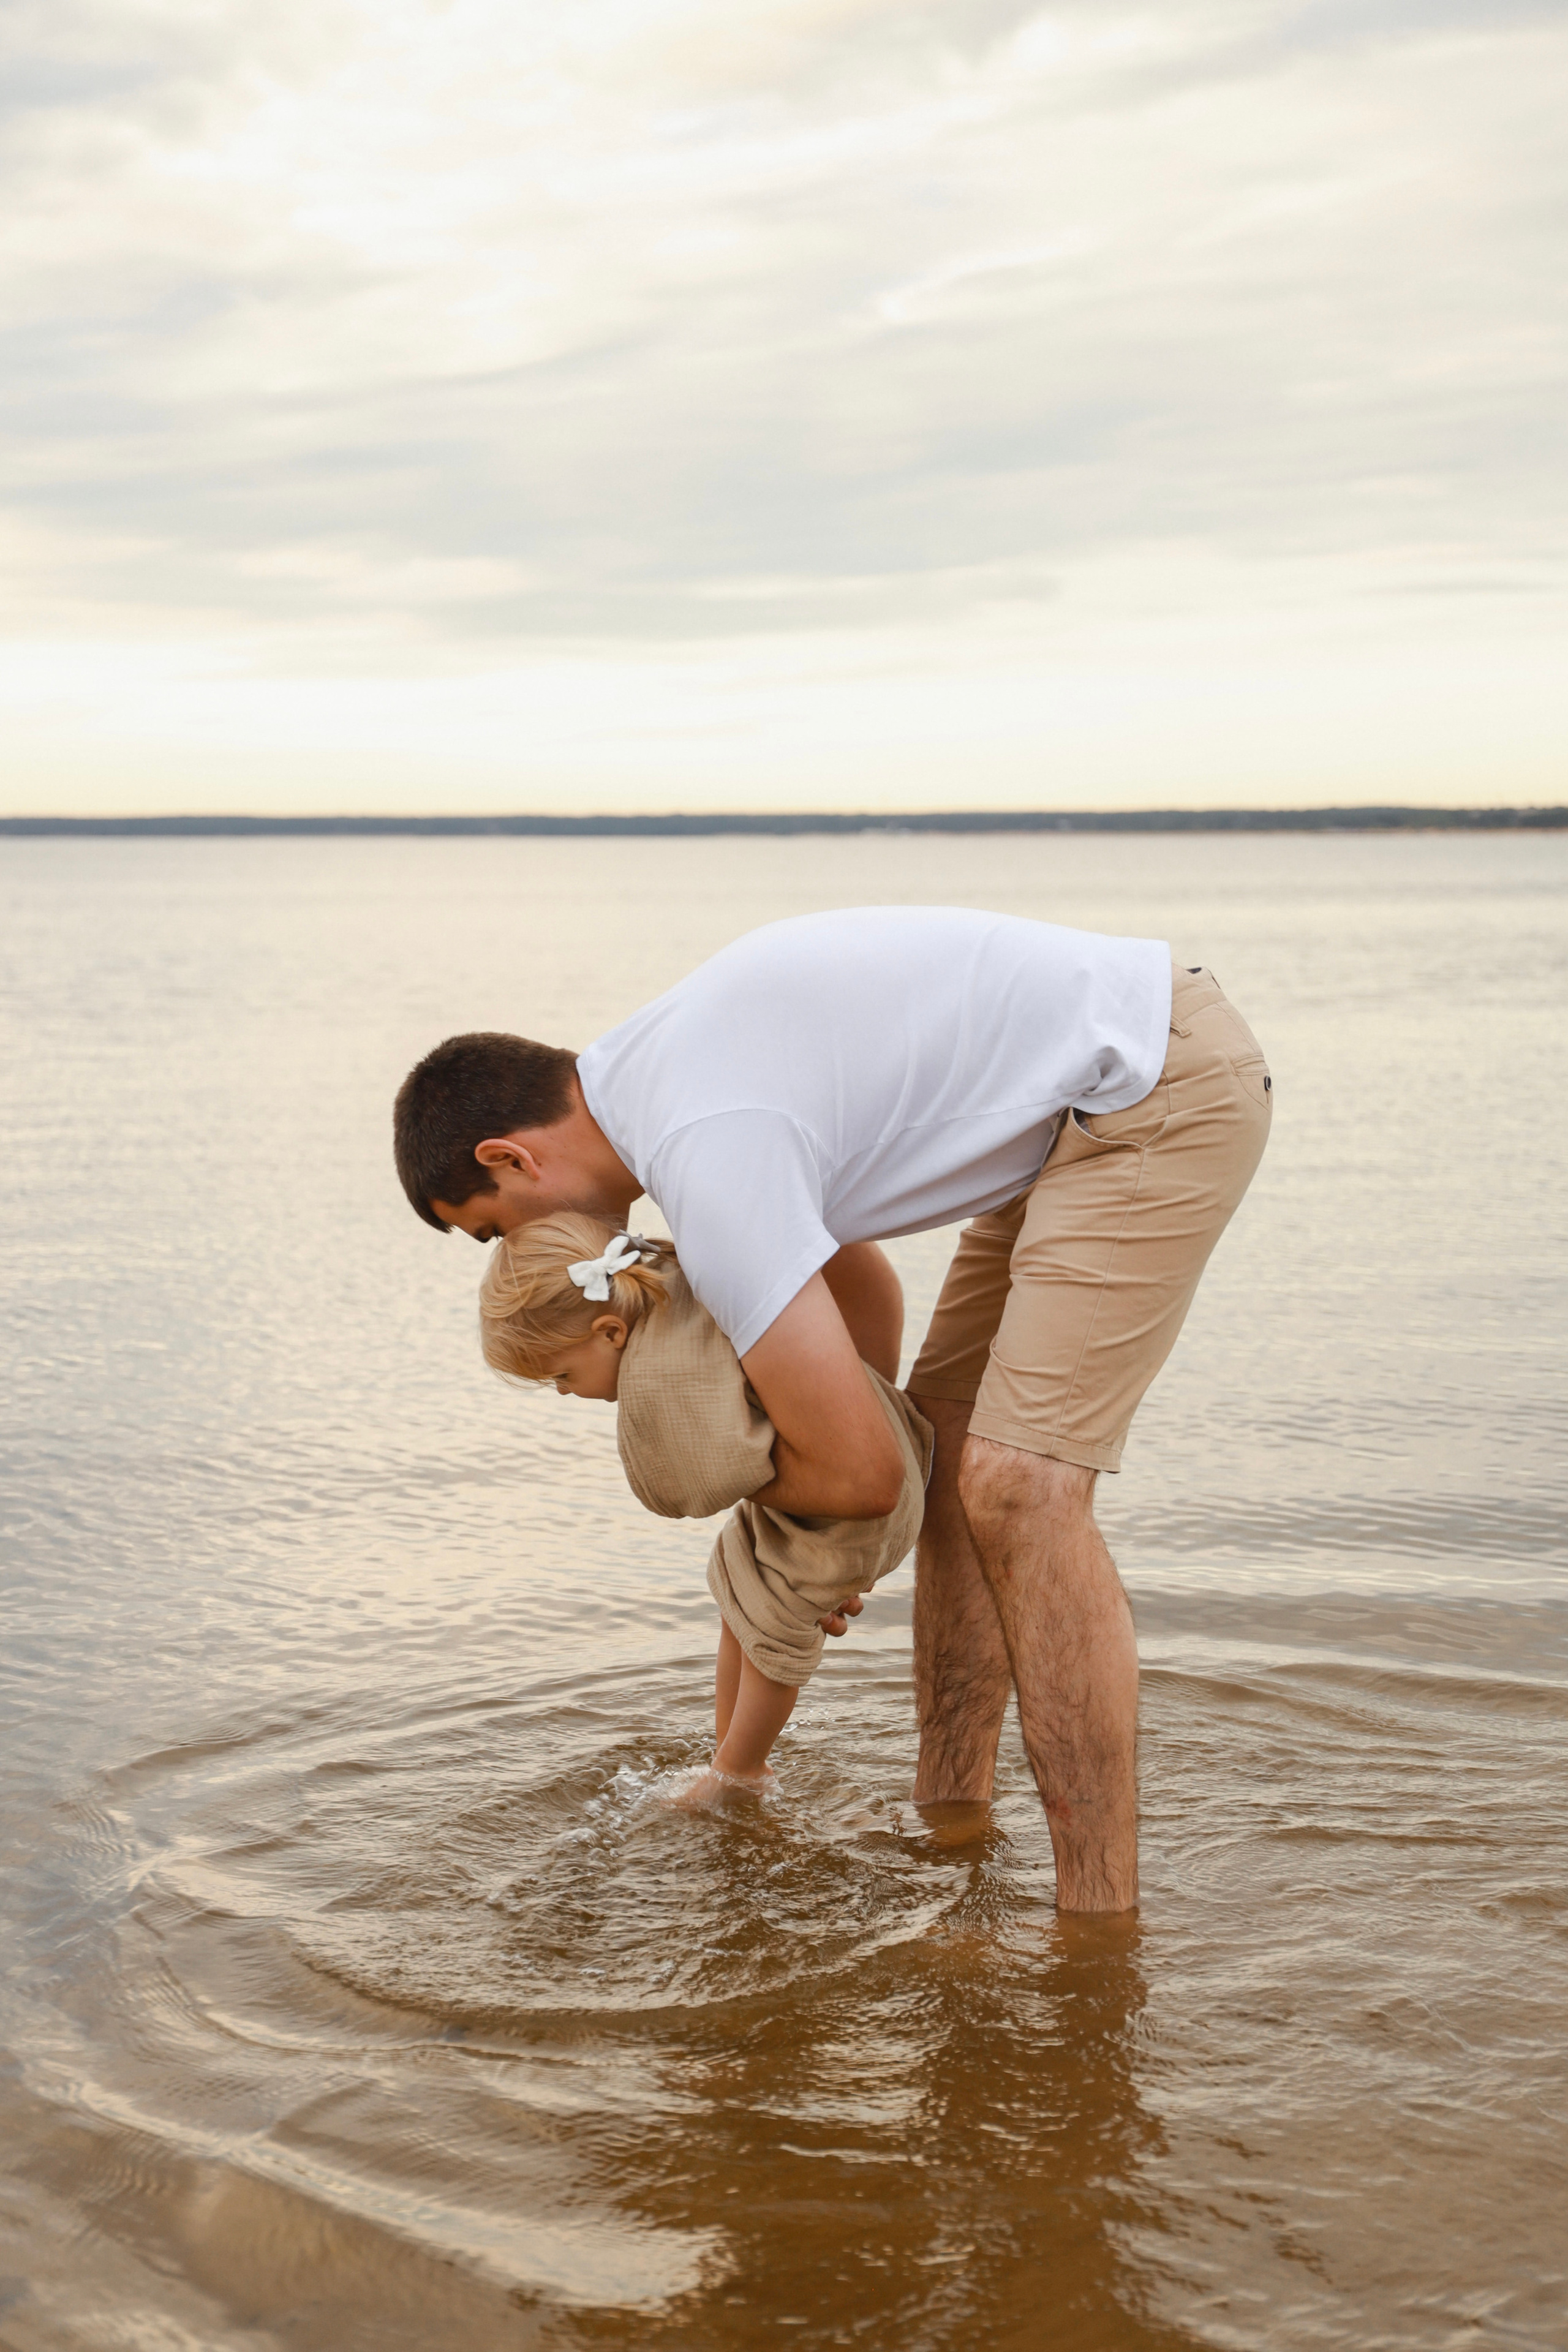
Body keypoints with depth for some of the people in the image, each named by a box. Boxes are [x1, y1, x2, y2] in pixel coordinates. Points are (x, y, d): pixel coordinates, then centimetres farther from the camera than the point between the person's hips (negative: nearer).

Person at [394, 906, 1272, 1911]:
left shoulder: (708, 1158, -23)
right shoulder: (667, 1061, 9)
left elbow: (860, 1471, -19)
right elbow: (860, 1283, 22)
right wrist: (836, 1533, 20)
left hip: (1164, 1093, -11)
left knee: (1019, 1483, -18)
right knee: (949, 1443, 14)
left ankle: (1102, 1927, -13)